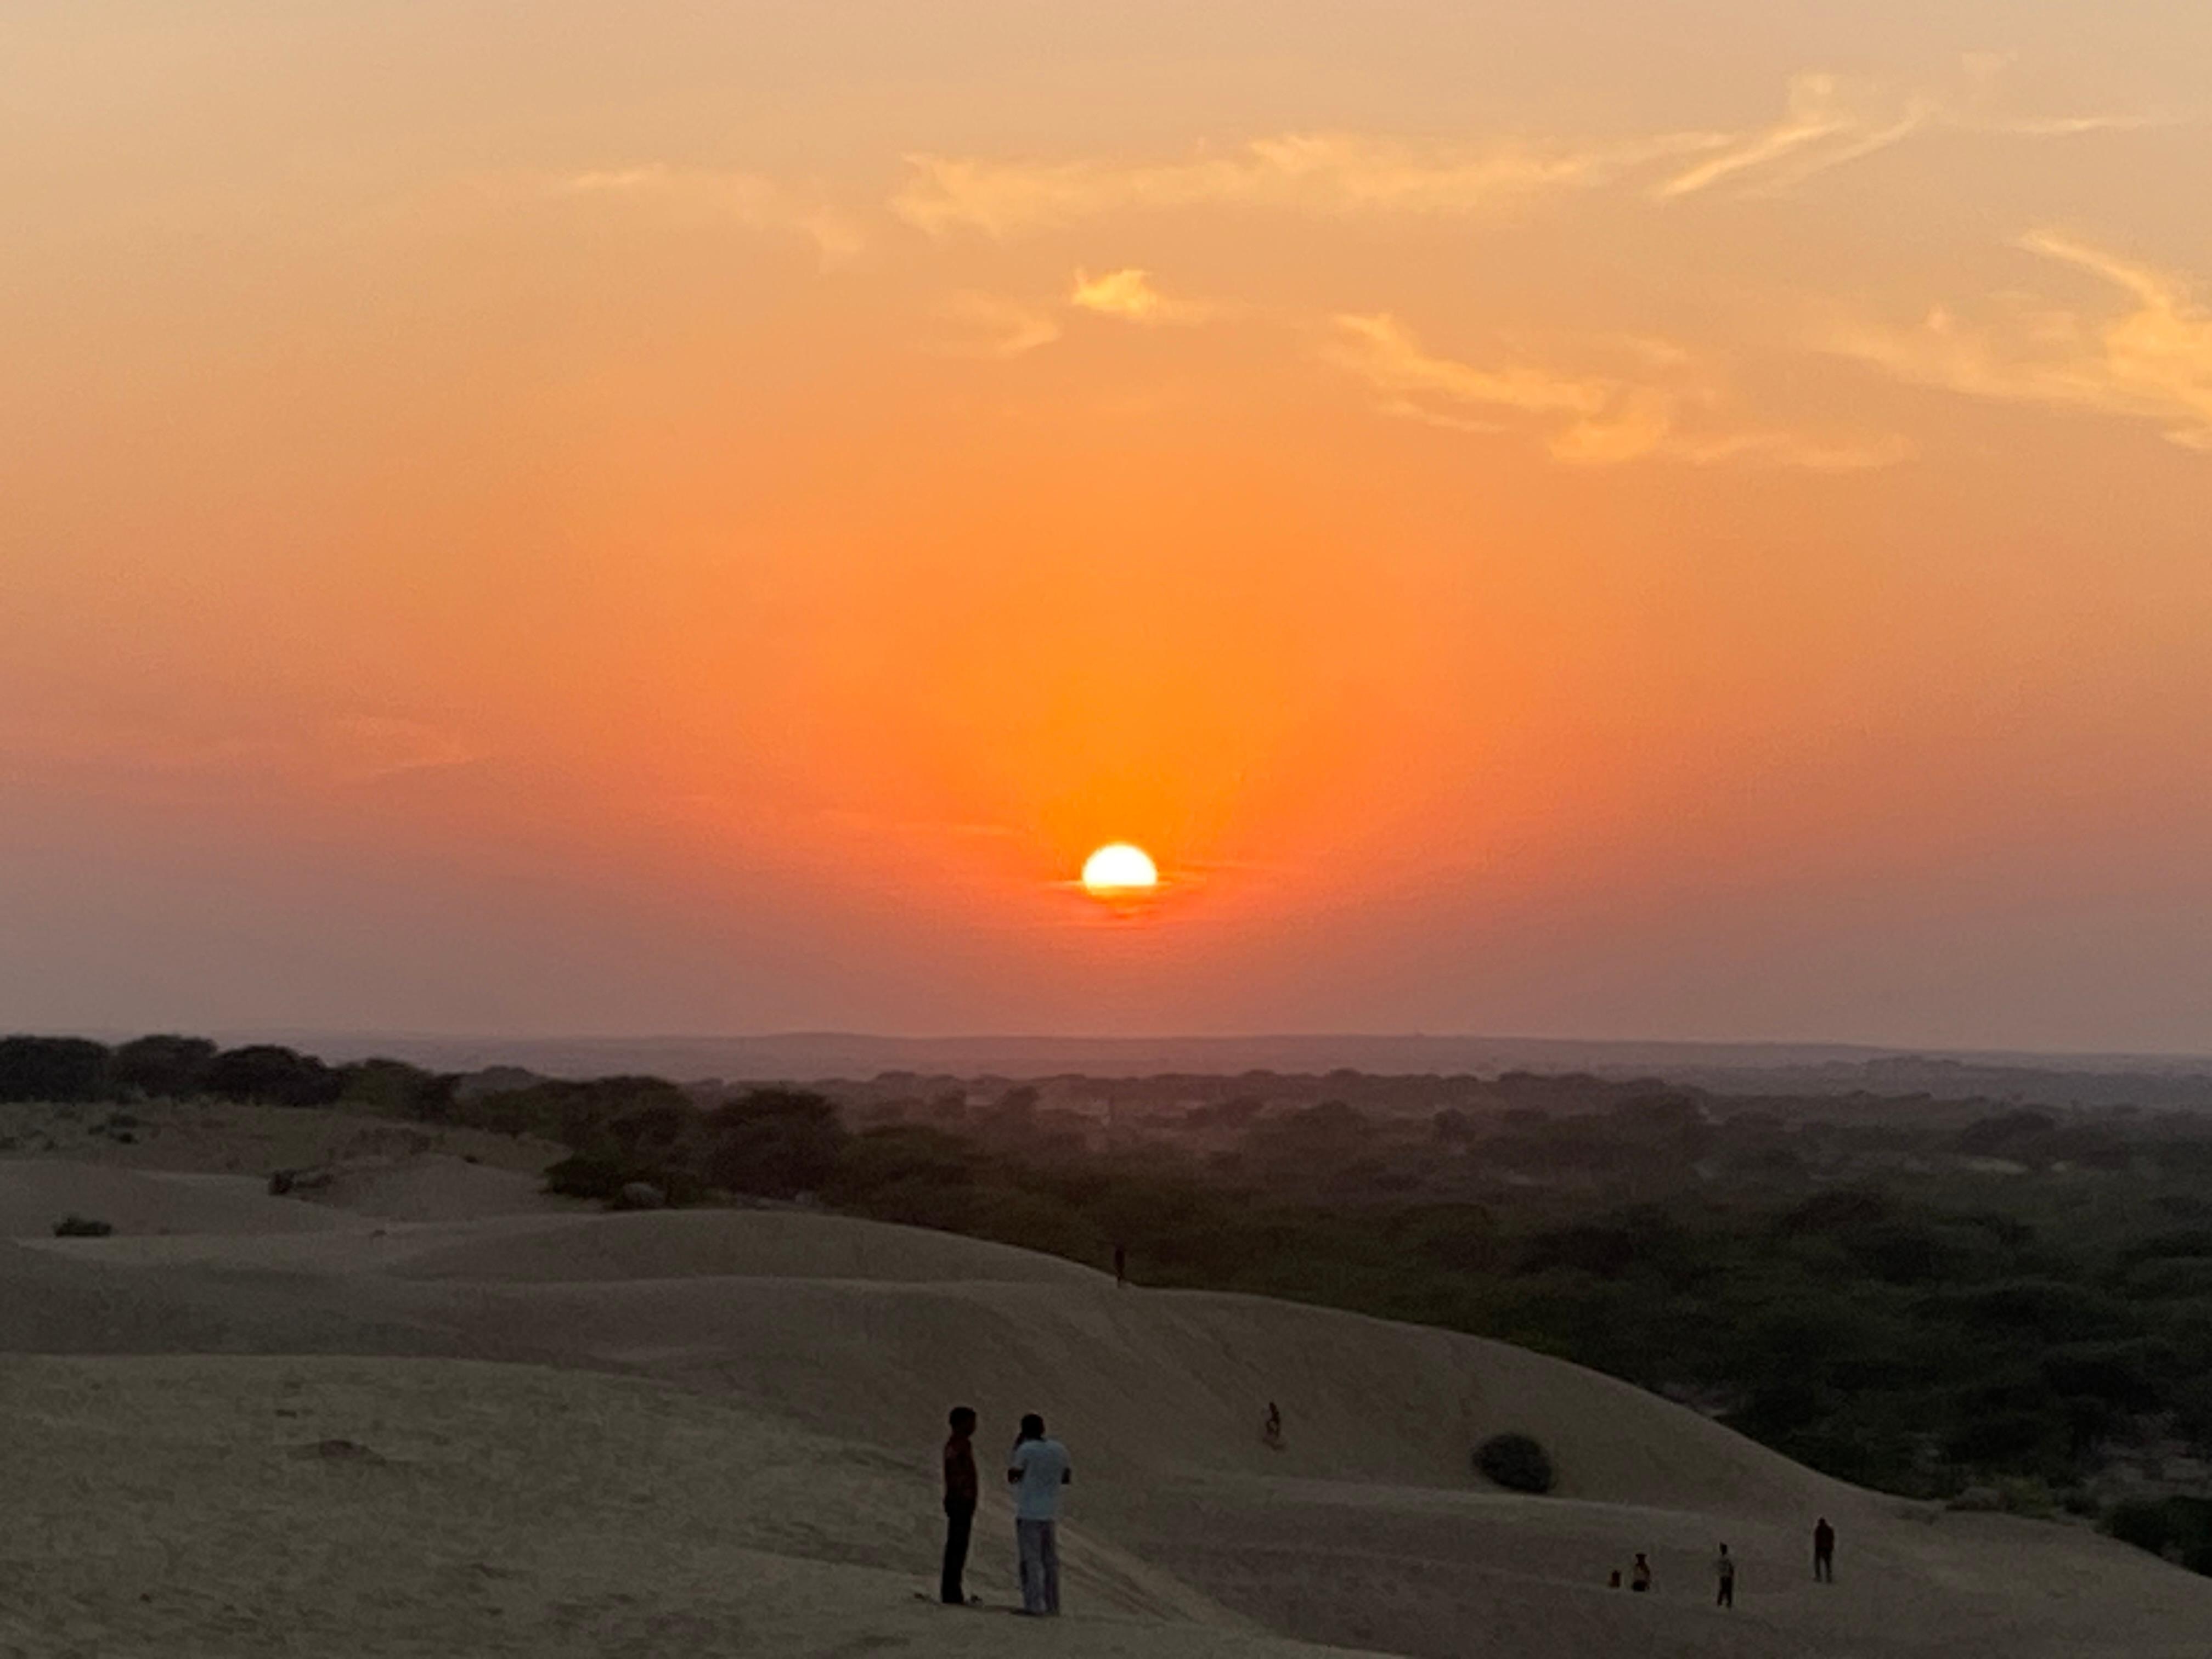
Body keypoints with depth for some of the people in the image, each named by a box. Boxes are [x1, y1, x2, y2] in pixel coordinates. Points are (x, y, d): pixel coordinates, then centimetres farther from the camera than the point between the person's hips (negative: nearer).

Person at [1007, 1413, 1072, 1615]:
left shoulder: (1026, 1450, -10)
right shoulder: (1059, 1449, 7)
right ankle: (1052, 1605, 13)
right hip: (1051, 1515, 6)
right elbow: (1067, 1477, 16)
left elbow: (1012, 1478, -4)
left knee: (1031, 1561, -4)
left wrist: (1015, 1448, 2)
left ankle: (1033, 1605, -8)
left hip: (1028, 1514, -6)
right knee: (1051, 1561, 11)